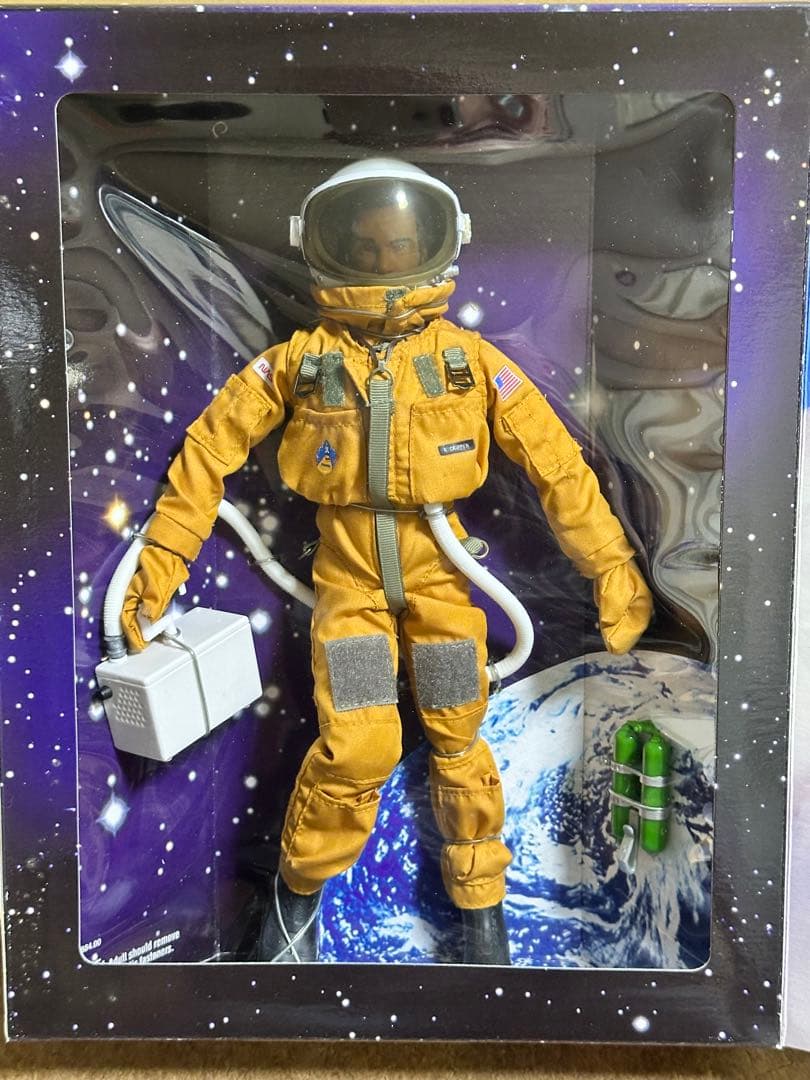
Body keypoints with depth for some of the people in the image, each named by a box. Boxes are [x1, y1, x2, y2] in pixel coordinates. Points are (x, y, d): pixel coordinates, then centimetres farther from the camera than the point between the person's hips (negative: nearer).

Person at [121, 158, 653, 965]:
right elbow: (209, 451, 0)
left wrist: (611, 567, -5)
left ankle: (480, 900, 30)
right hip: (348, 575, -1)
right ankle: (299, 888, 19)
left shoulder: (470, 358, -4)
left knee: (457, 740, 7)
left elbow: (556, 464, -4)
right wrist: (161, 563, -3)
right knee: (357, 747, -10)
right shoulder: (299, 360, -4)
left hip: (439, 571, 1)